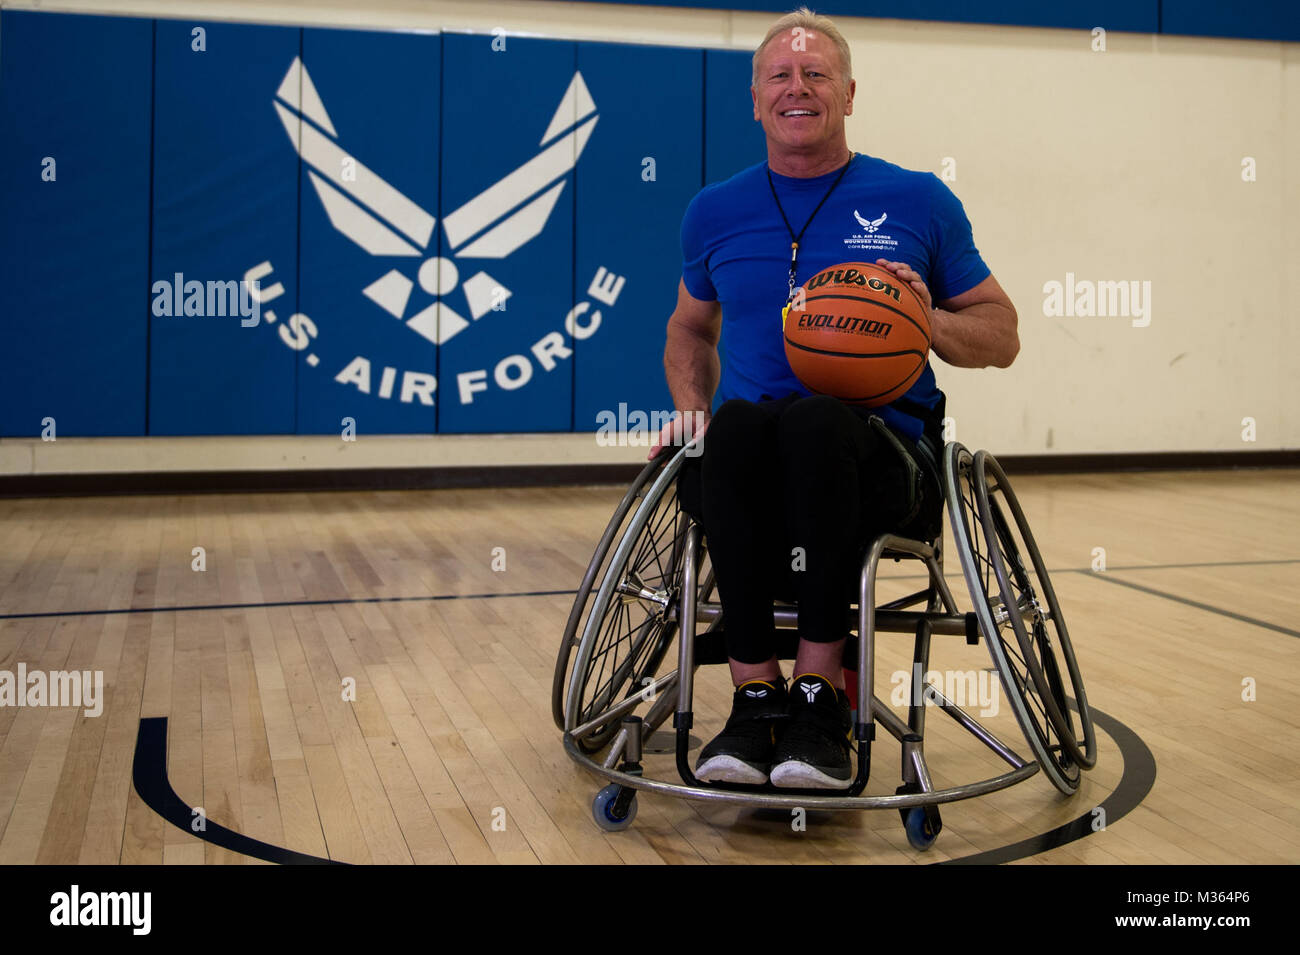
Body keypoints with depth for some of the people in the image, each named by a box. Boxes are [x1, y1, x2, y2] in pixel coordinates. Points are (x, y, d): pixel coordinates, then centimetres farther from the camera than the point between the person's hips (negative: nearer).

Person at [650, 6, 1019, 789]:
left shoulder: (918, 202, 9)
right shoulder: (715, 213, 15)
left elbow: (1002, 337, 13)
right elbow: (691, 328, 30)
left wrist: (931, 321, -9)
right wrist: (691, 409, 10)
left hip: (885, 459, -1)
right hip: (745, 469, 2)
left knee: (817, 420, -37)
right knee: (735, 423, -35)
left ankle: (822, 695, -27)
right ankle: (755, 696, -27)